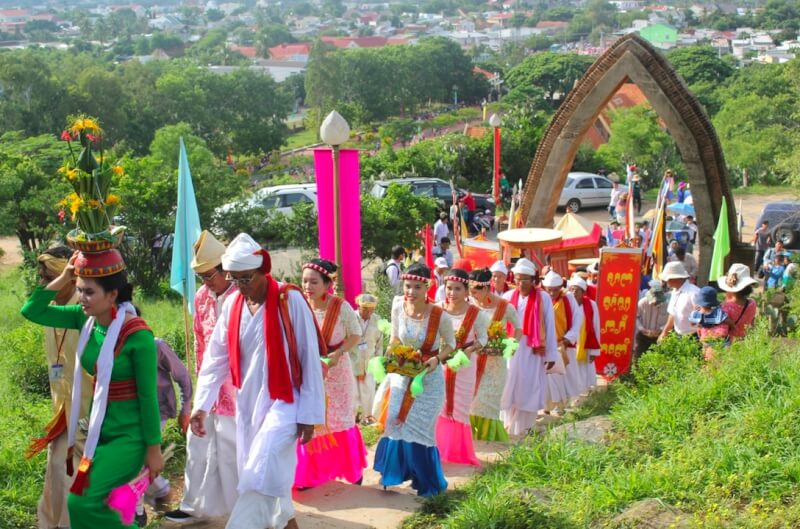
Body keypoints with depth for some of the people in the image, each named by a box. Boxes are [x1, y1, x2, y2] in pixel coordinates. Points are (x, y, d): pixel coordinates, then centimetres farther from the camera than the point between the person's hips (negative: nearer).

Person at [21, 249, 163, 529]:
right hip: (98, 431, 7)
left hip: (128, 436, -7)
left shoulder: (137, 335, -21)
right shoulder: (86, 319, -3)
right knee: (97, 503, 13)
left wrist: (154, 450, -11)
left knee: (82, 501, -18)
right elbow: (31, 311, 0)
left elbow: (148, 395, -16)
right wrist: (64, 277, -11)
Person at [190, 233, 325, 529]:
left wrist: (309, 413, -11)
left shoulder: (290, 300, -14)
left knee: (260, 476, -15)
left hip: (283, 402, -5)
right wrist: (201, 405, -1)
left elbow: (309, 360, -12)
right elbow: (216, 357, 6)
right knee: (271, 474, 14)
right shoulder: (232, 304, 1)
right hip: (247, 404, 6)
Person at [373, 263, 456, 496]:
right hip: (402, 375, 3)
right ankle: (394, 472, 28)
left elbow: (450, 344, -4)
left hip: (429, 378, -3)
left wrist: (437, 359, -21)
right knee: (396, 423, 6)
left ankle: (428, 483, 20)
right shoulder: (398, 309, -10)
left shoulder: (440, 316, -20)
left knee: (420, 429, 1)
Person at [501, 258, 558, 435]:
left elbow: (550, 327, -2)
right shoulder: (508, 297, 3)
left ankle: (523, 427, 12)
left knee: (528, 390, 3)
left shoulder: (543, 298, -4)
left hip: (533, 352, -2)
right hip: (511, 351, 2)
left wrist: (551, 354, -3)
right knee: (509, 389, 5)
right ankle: (508, 425, 16)